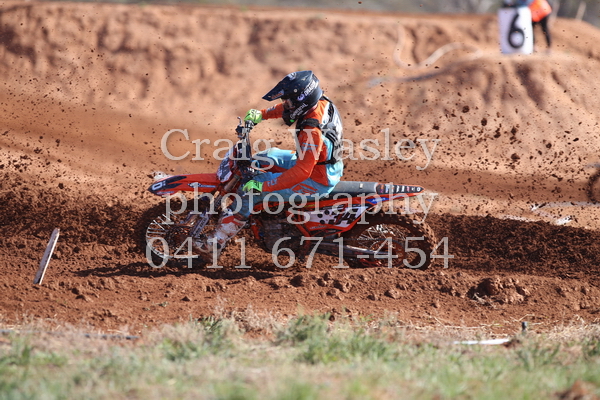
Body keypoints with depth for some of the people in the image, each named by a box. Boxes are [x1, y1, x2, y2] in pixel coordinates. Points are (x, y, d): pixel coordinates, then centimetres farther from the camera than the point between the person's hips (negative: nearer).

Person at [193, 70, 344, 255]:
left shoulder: (312, 132, -33)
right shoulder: (320, 102, -6)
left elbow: (301, 172, -34)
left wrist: (262, 186, -30)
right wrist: (261, 114, 6)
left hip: (316, 182, -9)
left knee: (250, 190, -10)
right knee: (266, 157, 22)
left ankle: (217, 240, -4)